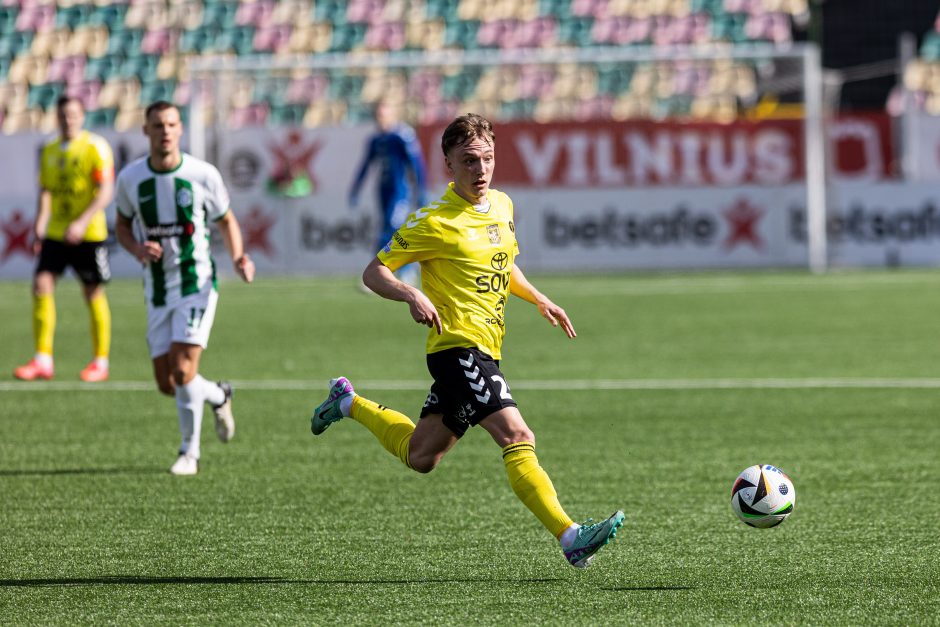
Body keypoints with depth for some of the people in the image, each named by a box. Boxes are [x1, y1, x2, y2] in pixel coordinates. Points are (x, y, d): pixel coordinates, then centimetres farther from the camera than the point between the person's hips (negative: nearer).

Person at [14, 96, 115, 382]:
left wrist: (82, 223, -25)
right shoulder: (49, 152, 11)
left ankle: (100, 362, 13)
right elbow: (46, 192, 15)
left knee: (94, 295, 1)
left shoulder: (95, 147, -8)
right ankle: (43, 360, -5)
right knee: (41, 286, -8)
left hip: (89, 233, -5)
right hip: (56, 233, 5)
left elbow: (105, 191, -14)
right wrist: (40, 224, -1)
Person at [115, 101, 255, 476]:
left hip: (197, 283, -4)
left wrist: (238, 258, -12)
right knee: (166, 384, 3)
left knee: (183, 369, -17)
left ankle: (189, 452, -1)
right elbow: (122, 226, 13)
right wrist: (138, 249, -9)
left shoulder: (203, 175, -8)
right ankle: (218, 396, 36)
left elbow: (226, 221, 6)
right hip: (157, 289, 4)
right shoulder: (130, 178, -2)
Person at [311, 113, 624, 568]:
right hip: (459, 346, -9)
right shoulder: (434, 222, -11)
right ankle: (570, 538, -31)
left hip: (484, 351, 9)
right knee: (517, 437, -24)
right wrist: (412, 296, -26)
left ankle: (350, 403, 39)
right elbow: (373, 272, -8)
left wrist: (538, 299, 16)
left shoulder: (502, 206, 11)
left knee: (419, 457, 20)